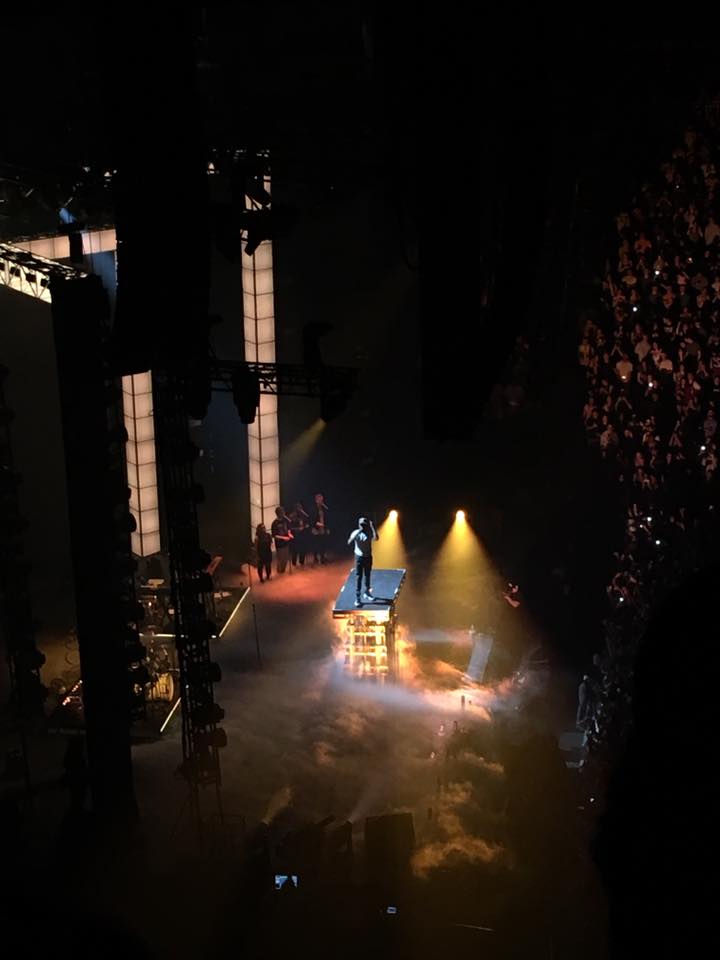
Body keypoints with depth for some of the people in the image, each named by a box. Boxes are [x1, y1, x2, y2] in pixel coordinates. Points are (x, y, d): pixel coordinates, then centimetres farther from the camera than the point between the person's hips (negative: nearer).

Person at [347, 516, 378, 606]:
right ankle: (357, 598, -3)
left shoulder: (369, 533, -7)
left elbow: (376, 538, -29)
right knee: (358, 578, -5)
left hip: (368, 557, 2)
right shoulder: (355, 532, -10)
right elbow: (349, 543, -24)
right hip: (359, 557, -2)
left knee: (367, 576, 16)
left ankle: (367, 593, 36)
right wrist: (357, 534, -35)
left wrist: (372, 527, -33)